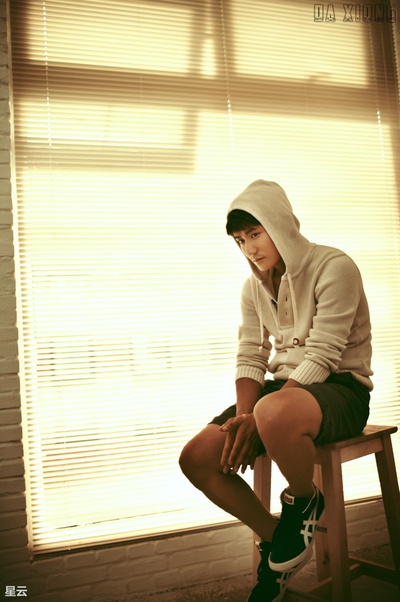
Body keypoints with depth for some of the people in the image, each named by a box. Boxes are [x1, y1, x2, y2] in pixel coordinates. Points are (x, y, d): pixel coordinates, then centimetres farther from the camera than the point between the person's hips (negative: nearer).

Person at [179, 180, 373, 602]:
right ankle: (275, 537, 10)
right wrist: (243, 417, -16)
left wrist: (258, 420, -26)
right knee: (197, 458, -11)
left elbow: (320, 357, -20)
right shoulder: (254, 287, 10)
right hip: (281, 388, 7)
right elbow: (250, 358, 5)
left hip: (339, 388, -7)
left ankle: (304, 502, -8)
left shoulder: (334, 267, -13)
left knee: (274, 413, -42)